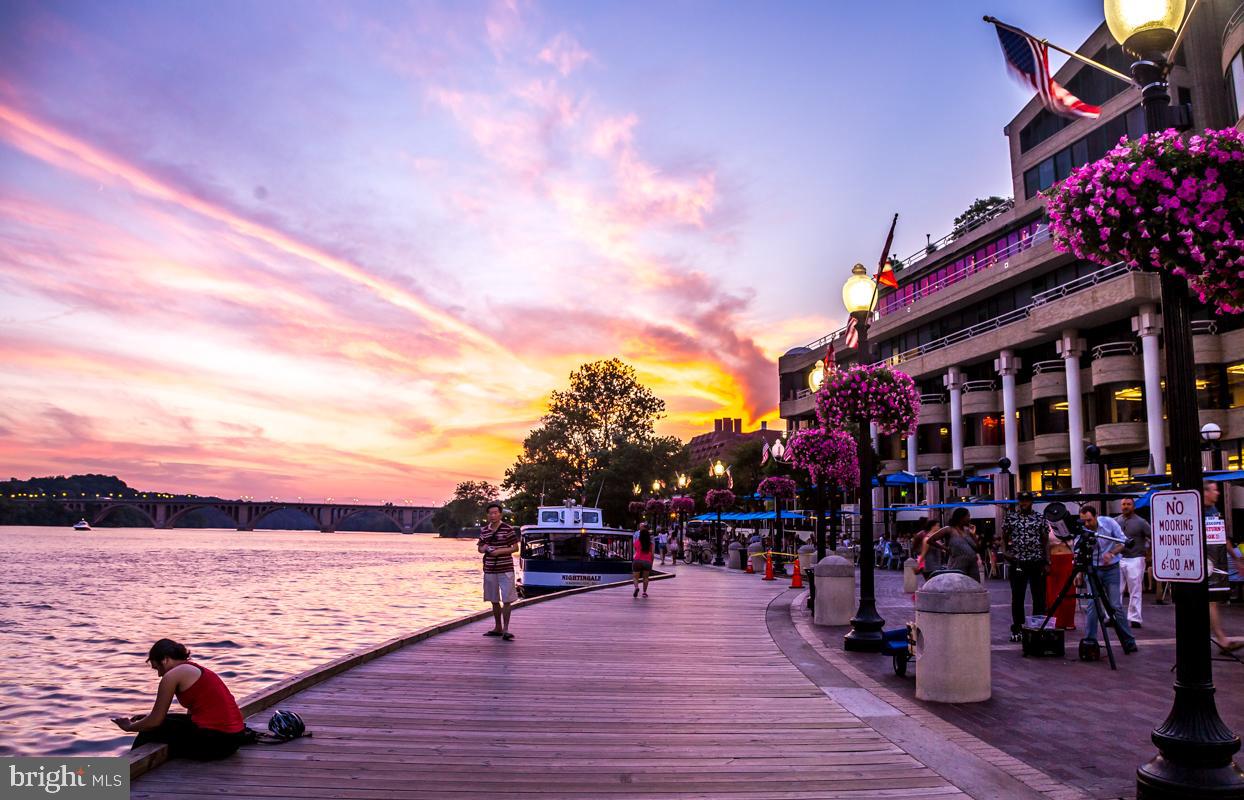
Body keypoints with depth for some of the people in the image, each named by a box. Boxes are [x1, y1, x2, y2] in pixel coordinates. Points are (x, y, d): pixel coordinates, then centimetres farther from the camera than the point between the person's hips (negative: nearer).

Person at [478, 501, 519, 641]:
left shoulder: (508, 529, -6)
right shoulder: (484, 531, 9)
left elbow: (515, 547, -5)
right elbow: (479, 548, 18)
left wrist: (500, 551, -17)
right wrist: (484, 548, -5)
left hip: (505, 570, -5)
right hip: (489, 570, 5)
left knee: (506, 600, -5)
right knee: (494, 600, 13)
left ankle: (505, 630, -1)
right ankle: (498, 628, 24)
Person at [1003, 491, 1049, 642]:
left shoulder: (1040, 518, 7)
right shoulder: (1010, 517, 7)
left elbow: (1045, 541, 8)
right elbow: (1004, 538, 11)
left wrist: (1047, 562, 1)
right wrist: (1004, 551, -7)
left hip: (1037, 562, 0)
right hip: (1017, 563, 0)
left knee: (1039, 597, 3)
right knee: (1017, 598, 5)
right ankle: (1017, 629, 11)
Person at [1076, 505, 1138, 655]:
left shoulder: (1109, 523, -12)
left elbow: (1123, 542, -5)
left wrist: (1111, 553, -23)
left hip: (1111, 569, -1)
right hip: (1092, 569, 1)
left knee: (1116, 606, -2)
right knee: (1091, 605, -7)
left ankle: (1129, 642, 10)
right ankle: (1089, 642, 0)